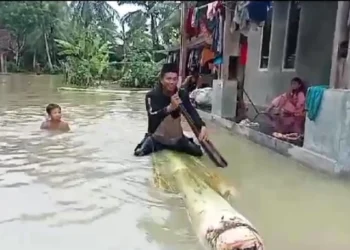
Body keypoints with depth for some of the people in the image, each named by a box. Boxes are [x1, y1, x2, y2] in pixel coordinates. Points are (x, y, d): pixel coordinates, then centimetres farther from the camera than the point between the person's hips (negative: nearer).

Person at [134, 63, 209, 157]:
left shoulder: (182, 94, -10)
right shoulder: (152, 95, -20)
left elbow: (192, 111, -22)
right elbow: (152, 117, -35)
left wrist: (202, 126, -42)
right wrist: (170, 107, -53)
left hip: (177, 137, 3)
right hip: (157, 137, -3)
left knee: (198, 152, -5)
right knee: (139, 152, -22)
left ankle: (173, 147, 19)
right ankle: (150, 144, 11)